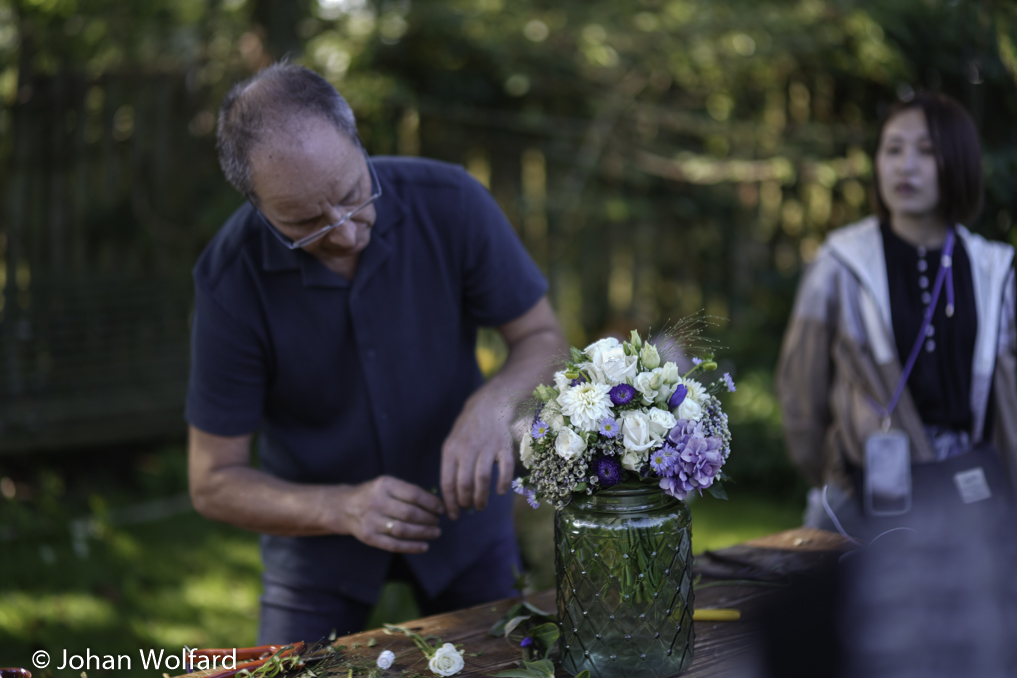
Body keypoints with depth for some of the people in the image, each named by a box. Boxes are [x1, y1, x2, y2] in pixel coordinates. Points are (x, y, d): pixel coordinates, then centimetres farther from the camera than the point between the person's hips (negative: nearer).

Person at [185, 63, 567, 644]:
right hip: (319, 522, -1)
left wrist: (494, 403, -33)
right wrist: (342, 508, -34)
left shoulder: (450, 202, -23)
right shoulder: (231, 279, -25)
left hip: (459, 504, 1)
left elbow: (543, 338, -11)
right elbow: (215, 483, -17)